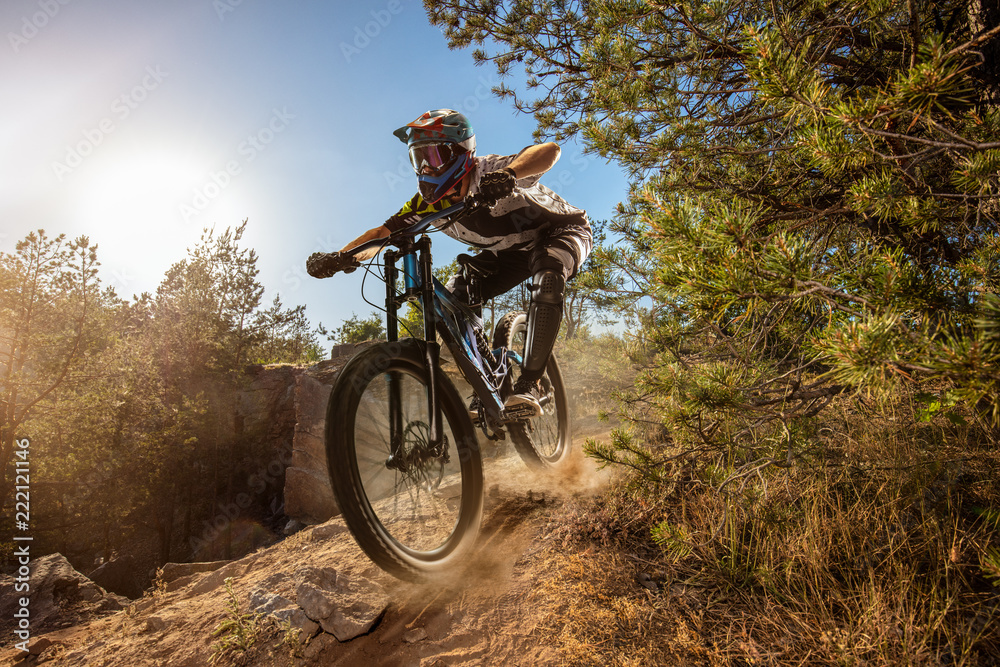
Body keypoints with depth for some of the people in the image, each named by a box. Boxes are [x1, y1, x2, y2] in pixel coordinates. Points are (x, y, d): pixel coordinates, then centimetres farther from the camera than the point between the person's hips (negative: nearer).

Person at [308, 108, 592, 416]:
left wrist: (509, 172, -67)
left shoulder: (489, 173, -33)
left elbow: (550, 150, -48)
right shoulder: (429, 204, -16)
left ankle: (528, 386, -33)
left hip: (561, 231, -5)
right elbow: (382, 233, -17)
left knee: (547, 280, -39)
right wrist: (339, 256, -33)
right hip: (510, 250, 6)